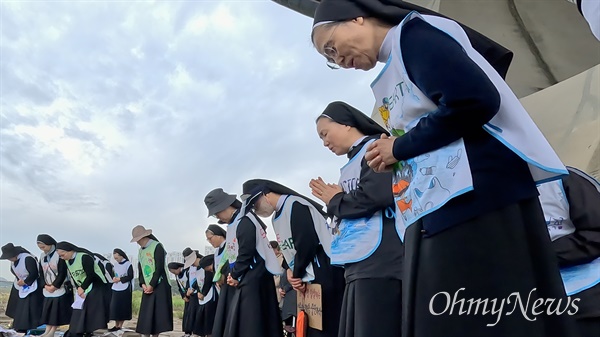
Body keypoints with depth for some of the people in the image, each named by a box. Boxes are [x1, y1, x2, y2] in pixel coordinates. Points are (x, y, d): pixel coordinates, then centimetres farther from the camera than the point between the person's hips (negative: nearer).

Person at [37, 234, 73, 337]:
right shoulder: (42, 256, 7)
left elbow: (62, 273, -16)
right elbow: (41, 273, 9)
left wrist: (54, 286, -15)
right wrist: (45, 285, -5)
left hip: (60, 289, -6)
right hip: (47, 289, 6)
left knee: (58, 310, -4)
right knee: (47, 310, 6)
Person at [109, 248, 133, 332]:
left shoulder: (128, 264, -6)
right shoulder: (115, 265, 12)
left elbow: (130, 276, -10)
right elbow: (112, 274, 18)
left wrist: (120, 279, -17)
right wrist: (113, 278, -5)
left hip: (125, 289, -5)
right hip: (116, 289, 5)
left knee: (123, 307, -1)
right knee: (114, 307, 1)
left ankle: (120, 325, 4)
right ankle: (116, 325, 7)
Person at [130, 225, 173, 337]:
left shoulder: (157, 246, -10)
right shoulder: (141, 250, 12)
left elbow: (159, 268, -14)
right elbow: (140, 268, 12)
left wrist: (152, 285, -14)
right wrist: (143, 284, -2)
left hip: (159, 286, -6)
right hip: (147, 286, 6)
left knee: (158, 313, -4)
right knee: (145, 315, 1)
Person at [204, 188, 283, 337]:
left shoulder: (245, 222, -17)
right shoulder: (235, 223, 13)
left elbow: (246, 254, -21)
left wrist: (235, 275, -7)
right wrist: (232, 274, 4)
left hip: (254, 280, -10)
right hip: (244, 280, 10)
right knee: (239, 323, 10)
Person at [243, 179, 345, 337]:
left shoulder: (295, 205, -15)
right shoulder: (275, 218, 16)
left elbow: (307, 244, -21)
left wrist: (296, 274, -7)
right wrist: (291, 271, -2)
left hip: (325, 273, -10)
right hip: (308, 277, 10)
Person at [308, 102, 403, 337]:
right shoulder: (352, 164, 24)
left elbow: (378, 195, -18)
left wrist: (336, 202, -2)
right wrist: (333, 200, 6)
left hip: (380, 262, -9)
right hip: (358, 264, 9)